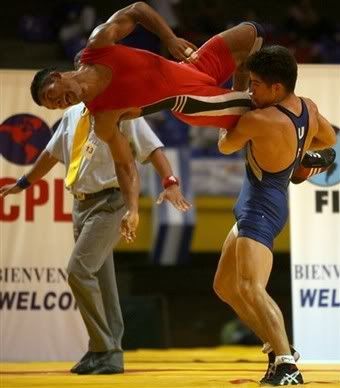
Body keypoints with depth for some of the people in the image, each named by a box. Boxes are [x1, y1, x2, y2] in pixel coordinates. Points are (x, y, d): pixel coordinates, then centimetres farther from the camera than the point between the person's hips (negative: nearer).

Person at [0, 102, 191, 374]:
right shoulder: (73, 115, 13)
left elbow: (152, 147, -14)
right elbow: (51, 154, 26)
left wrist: (170, 183, -29)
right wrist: (22, 184, 33)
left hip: (109, 202, -7)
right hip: (82, 204, 7)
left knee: (79, 271, -18)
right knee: (100, 280, 9)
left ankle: (104, 350, -11)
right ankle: (110, 354, 14)